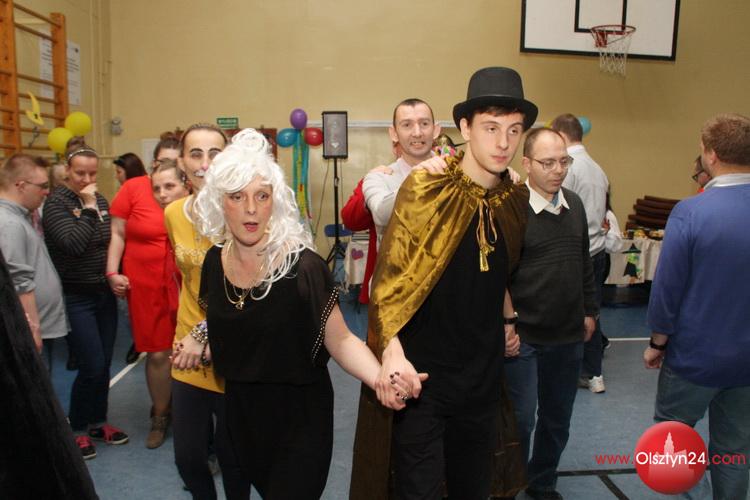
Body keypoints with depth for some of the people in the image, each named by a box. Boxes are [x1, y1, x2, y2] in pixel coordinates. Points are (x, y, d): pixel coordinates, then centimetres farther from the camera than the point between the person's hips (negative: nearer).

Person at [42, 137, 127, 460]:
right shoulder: (56, 202, -10)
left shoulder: (100, 200, 7)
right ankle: (77, 429, 17)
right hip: (76, 297, -6)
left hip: (105, 293, 6)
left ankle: (98, 421, 30)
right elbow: (73, 243, -24)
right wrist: (88, 208, -19)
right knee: (92, 366, -5)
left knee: (104, 364, 12)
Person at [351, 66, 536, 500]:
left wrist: (508, 320, 14)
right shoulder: (426, 186, -13)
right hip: (420, 374, -5)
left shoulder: (517, 199, 3)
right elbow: (391, 276, -16)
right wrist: (393, 352, -27)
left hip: (483, 376, 5)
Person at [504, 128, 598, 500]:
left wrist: (589, 311, 15)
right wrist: (503, 322, -15)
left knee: (557, 420, 18)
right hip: (523, 336, -6)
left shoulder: (574, 204, 7)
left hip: (569, 335, 6)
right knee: (521, 420, 3)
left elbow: (585, 263, 16)